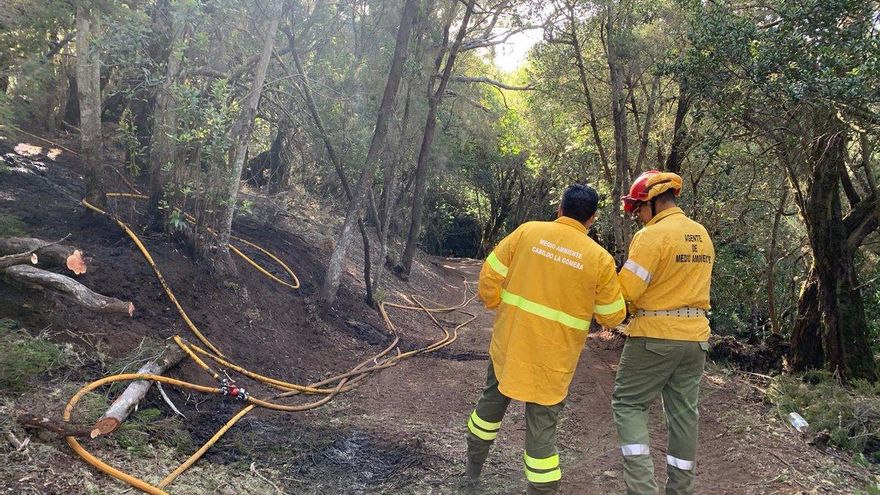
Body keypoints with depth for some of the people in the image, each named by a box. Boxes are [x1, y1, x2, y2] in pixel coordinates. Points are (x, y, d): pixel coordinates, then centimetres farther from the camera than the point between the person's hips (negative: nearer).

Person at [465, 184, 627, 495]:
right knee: (542, 426, 8)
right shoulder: (600, 259, -9)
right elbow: (612, 317, 0)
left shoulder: (528, 231, -6)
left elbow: (490, 275, -3)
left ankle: (472, 469, 42)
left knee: (492, 402, 23)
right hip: (552, 358, -2)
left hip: (509, 343, 3)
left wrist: (497, 306, 15)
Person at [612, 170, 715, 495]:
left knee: (628, 405, 4)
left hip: (655, 336, -7)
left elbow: (627, 290, -18)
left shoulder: (652, 235, -15)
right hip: (695, 336, 8)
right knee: (684, 411, 15)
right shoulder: (702, 235, 11)